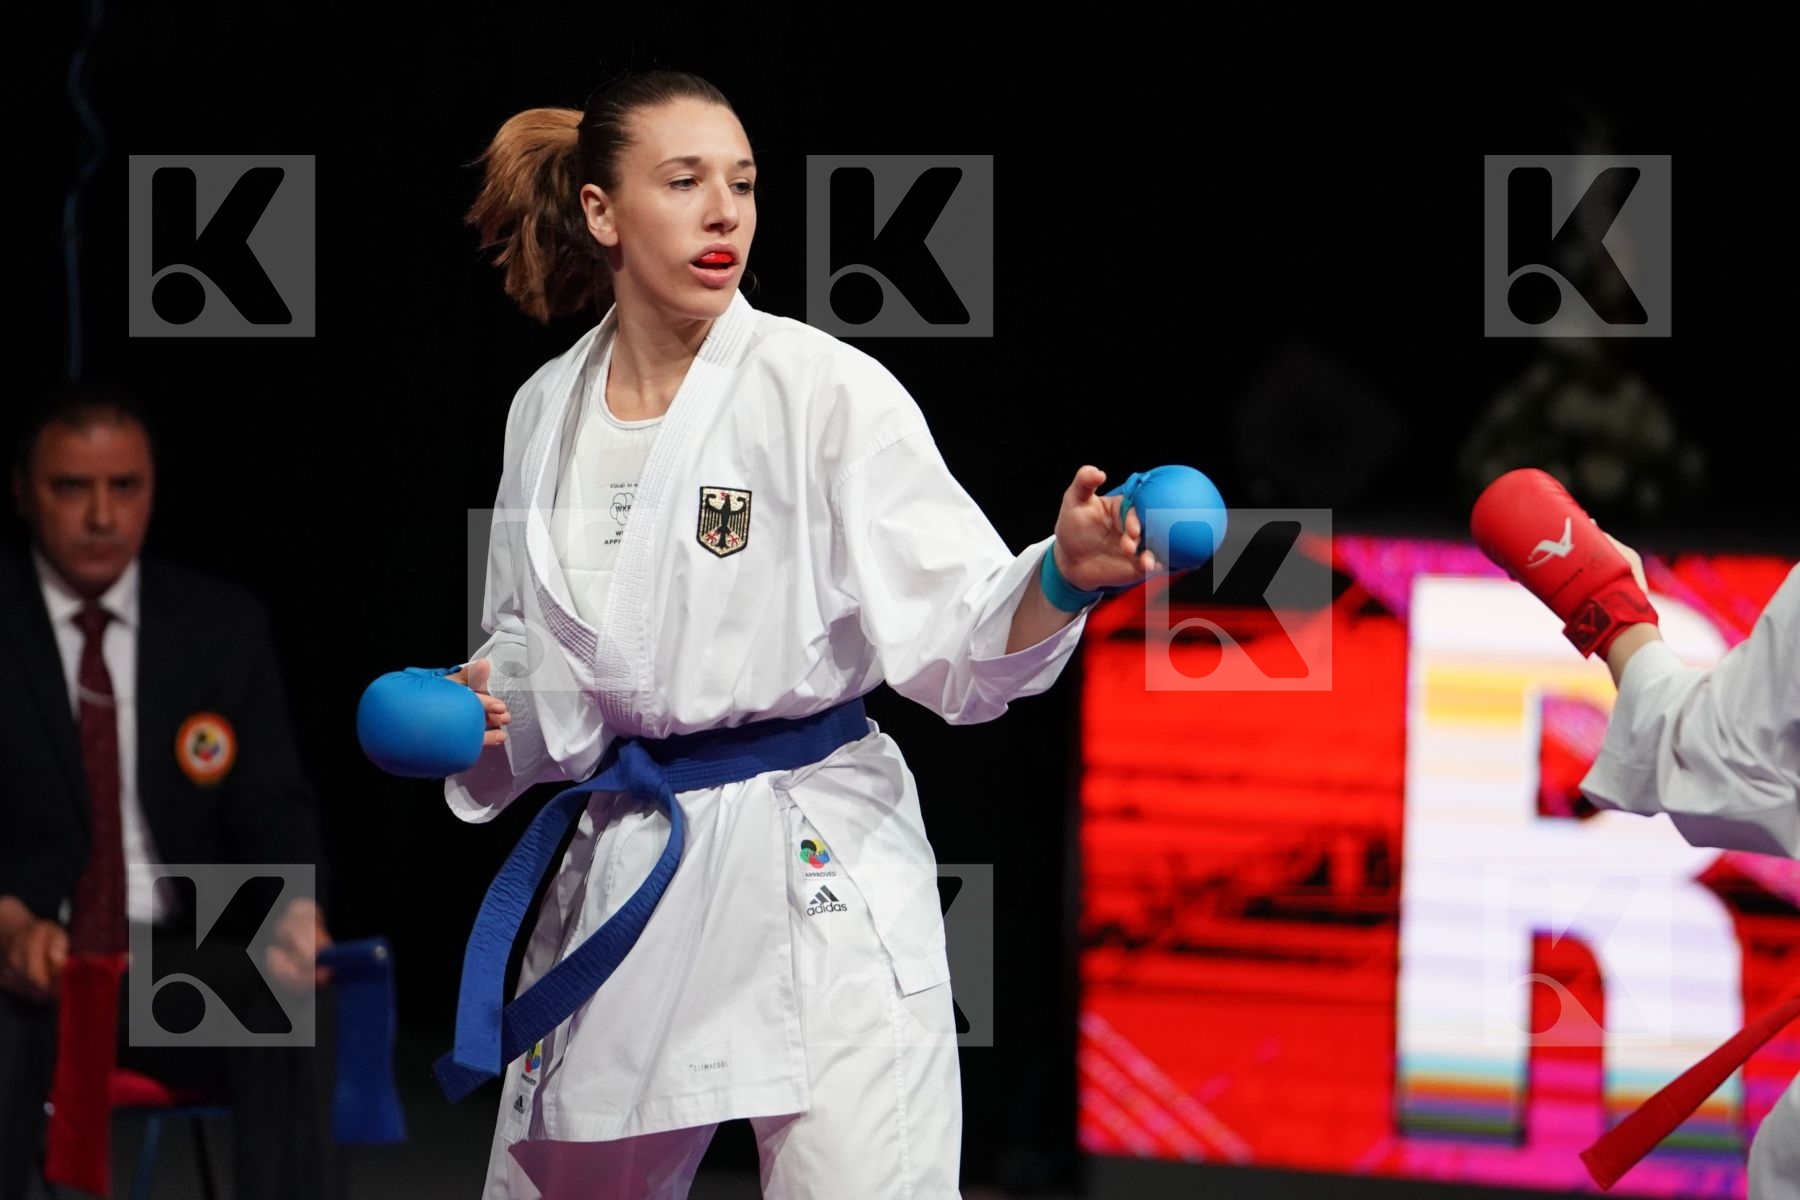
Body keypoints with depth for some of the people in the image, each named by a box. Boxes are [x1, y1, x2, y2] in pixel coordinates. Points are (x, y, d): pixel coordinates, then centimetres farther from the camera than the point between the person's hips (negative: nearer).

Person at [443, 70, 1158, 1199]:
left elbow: (957, 640, -15)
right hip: (620, 873, 5)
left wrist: (1063, 575, -34)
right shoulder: (549, 410, 6)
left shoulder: (827, 389, -9)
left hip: (815, 889, -5)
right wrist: (480, 704, 0)